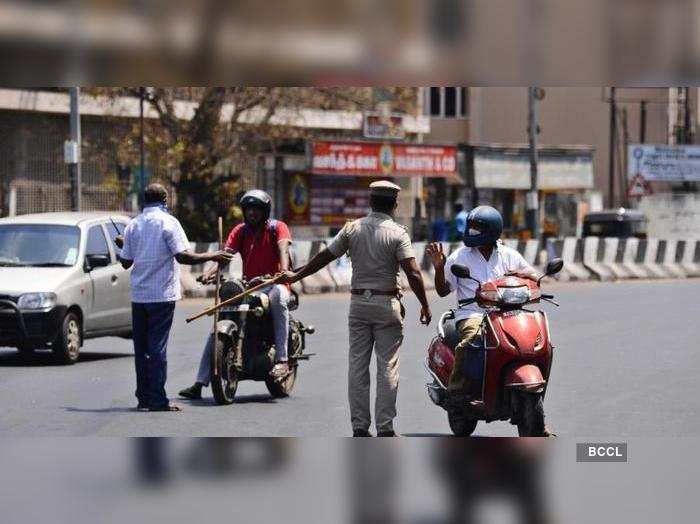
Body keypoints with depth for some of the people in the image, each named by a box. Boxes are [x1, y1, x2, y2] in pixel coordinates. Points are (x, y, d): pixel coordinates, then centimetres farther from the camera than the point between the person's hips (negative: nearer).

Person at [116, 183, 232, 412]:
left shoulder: (133, 225, 7)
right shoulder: (168, 222, -7)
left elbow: (126, 262, 11)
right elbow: (183, 255, -16)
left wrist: (124, 245, 32)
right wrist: (213, 256, -6)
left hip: (138, 295, 5)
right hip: (162, 294, -5)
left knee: (141, 347, 11)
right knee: (158, 346, -4)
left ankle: (143, 397, 13)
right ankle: (157, 399, -5)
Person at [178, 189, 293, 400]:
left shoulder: (277, 227, 0)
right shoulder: (240, 231, 11)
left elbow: (283, 248, -20)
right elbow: (227, 253, -4)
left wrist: (284, 270, -42)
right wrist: (211, 272, -25)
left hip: (273, 284, -5)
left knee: (278, 296, -41)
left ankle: (282, 360, -43)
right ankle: (200, 383, -5)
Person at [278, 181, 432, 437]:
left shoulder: (352, 229, 3)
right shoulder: (397, 233, -7)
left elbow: (324, 256, 9)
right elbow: (413, 273, -14)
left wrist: (296, 276, 21)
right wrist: (425, 306, -6)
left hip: (358, 303, 3)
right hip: (387, 304, -3)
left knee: (358, 365, 6)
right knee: (387, 367, 0)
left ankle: (359, 427, 4)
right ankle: (385, 428, -3)